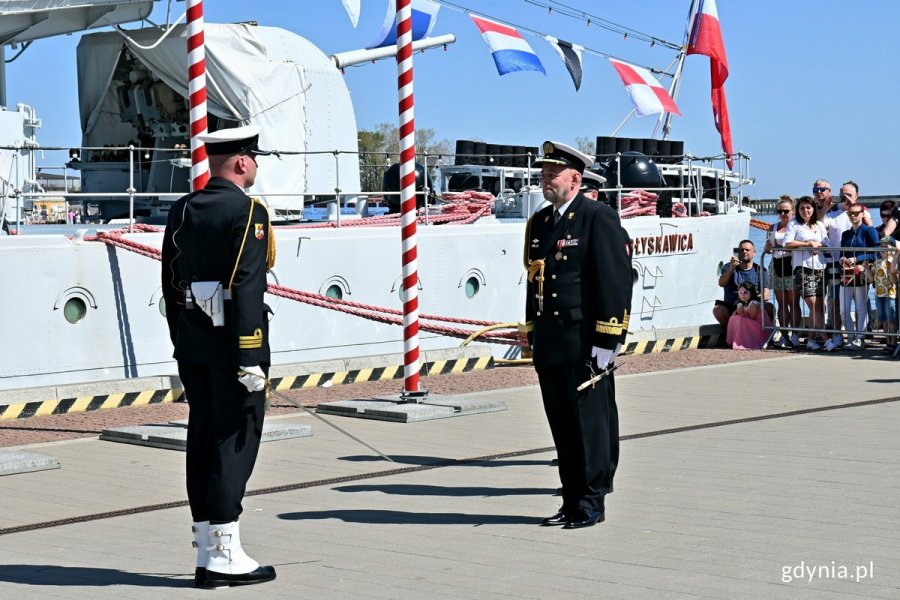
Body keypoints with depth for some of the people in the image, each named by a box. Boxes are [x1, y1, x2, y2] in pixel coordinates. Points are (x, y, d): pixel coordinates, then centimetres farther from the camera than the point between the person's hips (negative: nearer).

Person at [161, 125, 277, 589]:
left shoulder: (182, 212, 12)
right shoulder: (247, 212, -12)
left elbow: (171, 286, 14)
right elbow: (245, 288, -19)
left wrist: (182, 349, 19)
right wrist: (249, 358, -18)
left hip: (193, 346, 8)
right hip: (230, 342, -7)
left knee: (203, 443, 10)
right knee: (233, 443, -3)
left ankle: (207, 552, 16)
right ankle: (225, 558, -1)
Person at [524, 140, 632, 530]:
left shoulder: (599, 219, -7)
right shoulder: (539, 223, 16)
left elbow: (616, 281, -12)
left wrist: (606, 341, -16)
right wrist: (533, 337, 17)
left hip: (584, 343, -7)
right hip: (550, 345, 7)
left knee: (591, 422, -1)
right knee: (562, 425, 10)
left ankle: (592, 503, 6)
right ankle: (572, 500, 18)